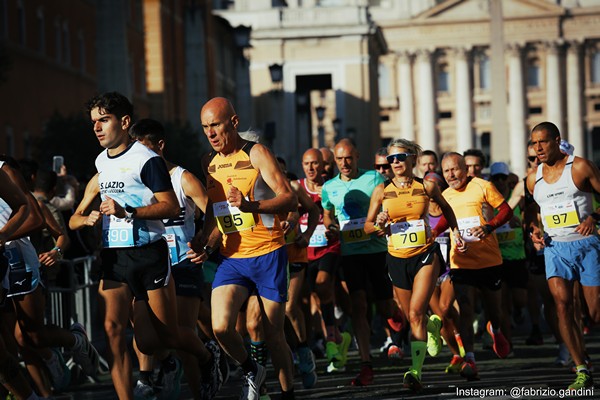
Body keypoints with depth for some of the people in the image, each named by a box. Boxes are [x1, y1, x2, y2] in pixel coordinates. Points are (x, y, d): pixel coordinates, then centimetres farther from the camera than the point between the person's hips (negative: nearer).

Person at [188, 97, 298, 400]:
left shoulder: (256, 154, -6)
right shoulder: (209, 162, 11)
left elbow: (290, 200, -14)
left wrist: (250, 205, -30)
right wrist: (205, 244, 2)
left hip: (267, 254, -4)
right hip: (231, 258, 4)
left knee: (273, 335, 0)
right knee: (220, 327, -16)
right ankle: (251, 371, 10)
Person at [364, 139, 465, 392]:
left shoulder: (427, 186, -1)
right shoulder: (382, 190, -1)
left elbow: (446, 208, 20)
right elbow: (367, 226, 4)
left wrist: (456, 232, 14)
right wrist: (380, 225, -17)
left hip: (426, 255, -2)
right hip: (397, 258, 2)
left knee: (416, 312, -18)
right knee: (411, 316, 11)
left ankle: (416, 370, -19)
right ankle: (434, 325, 47)